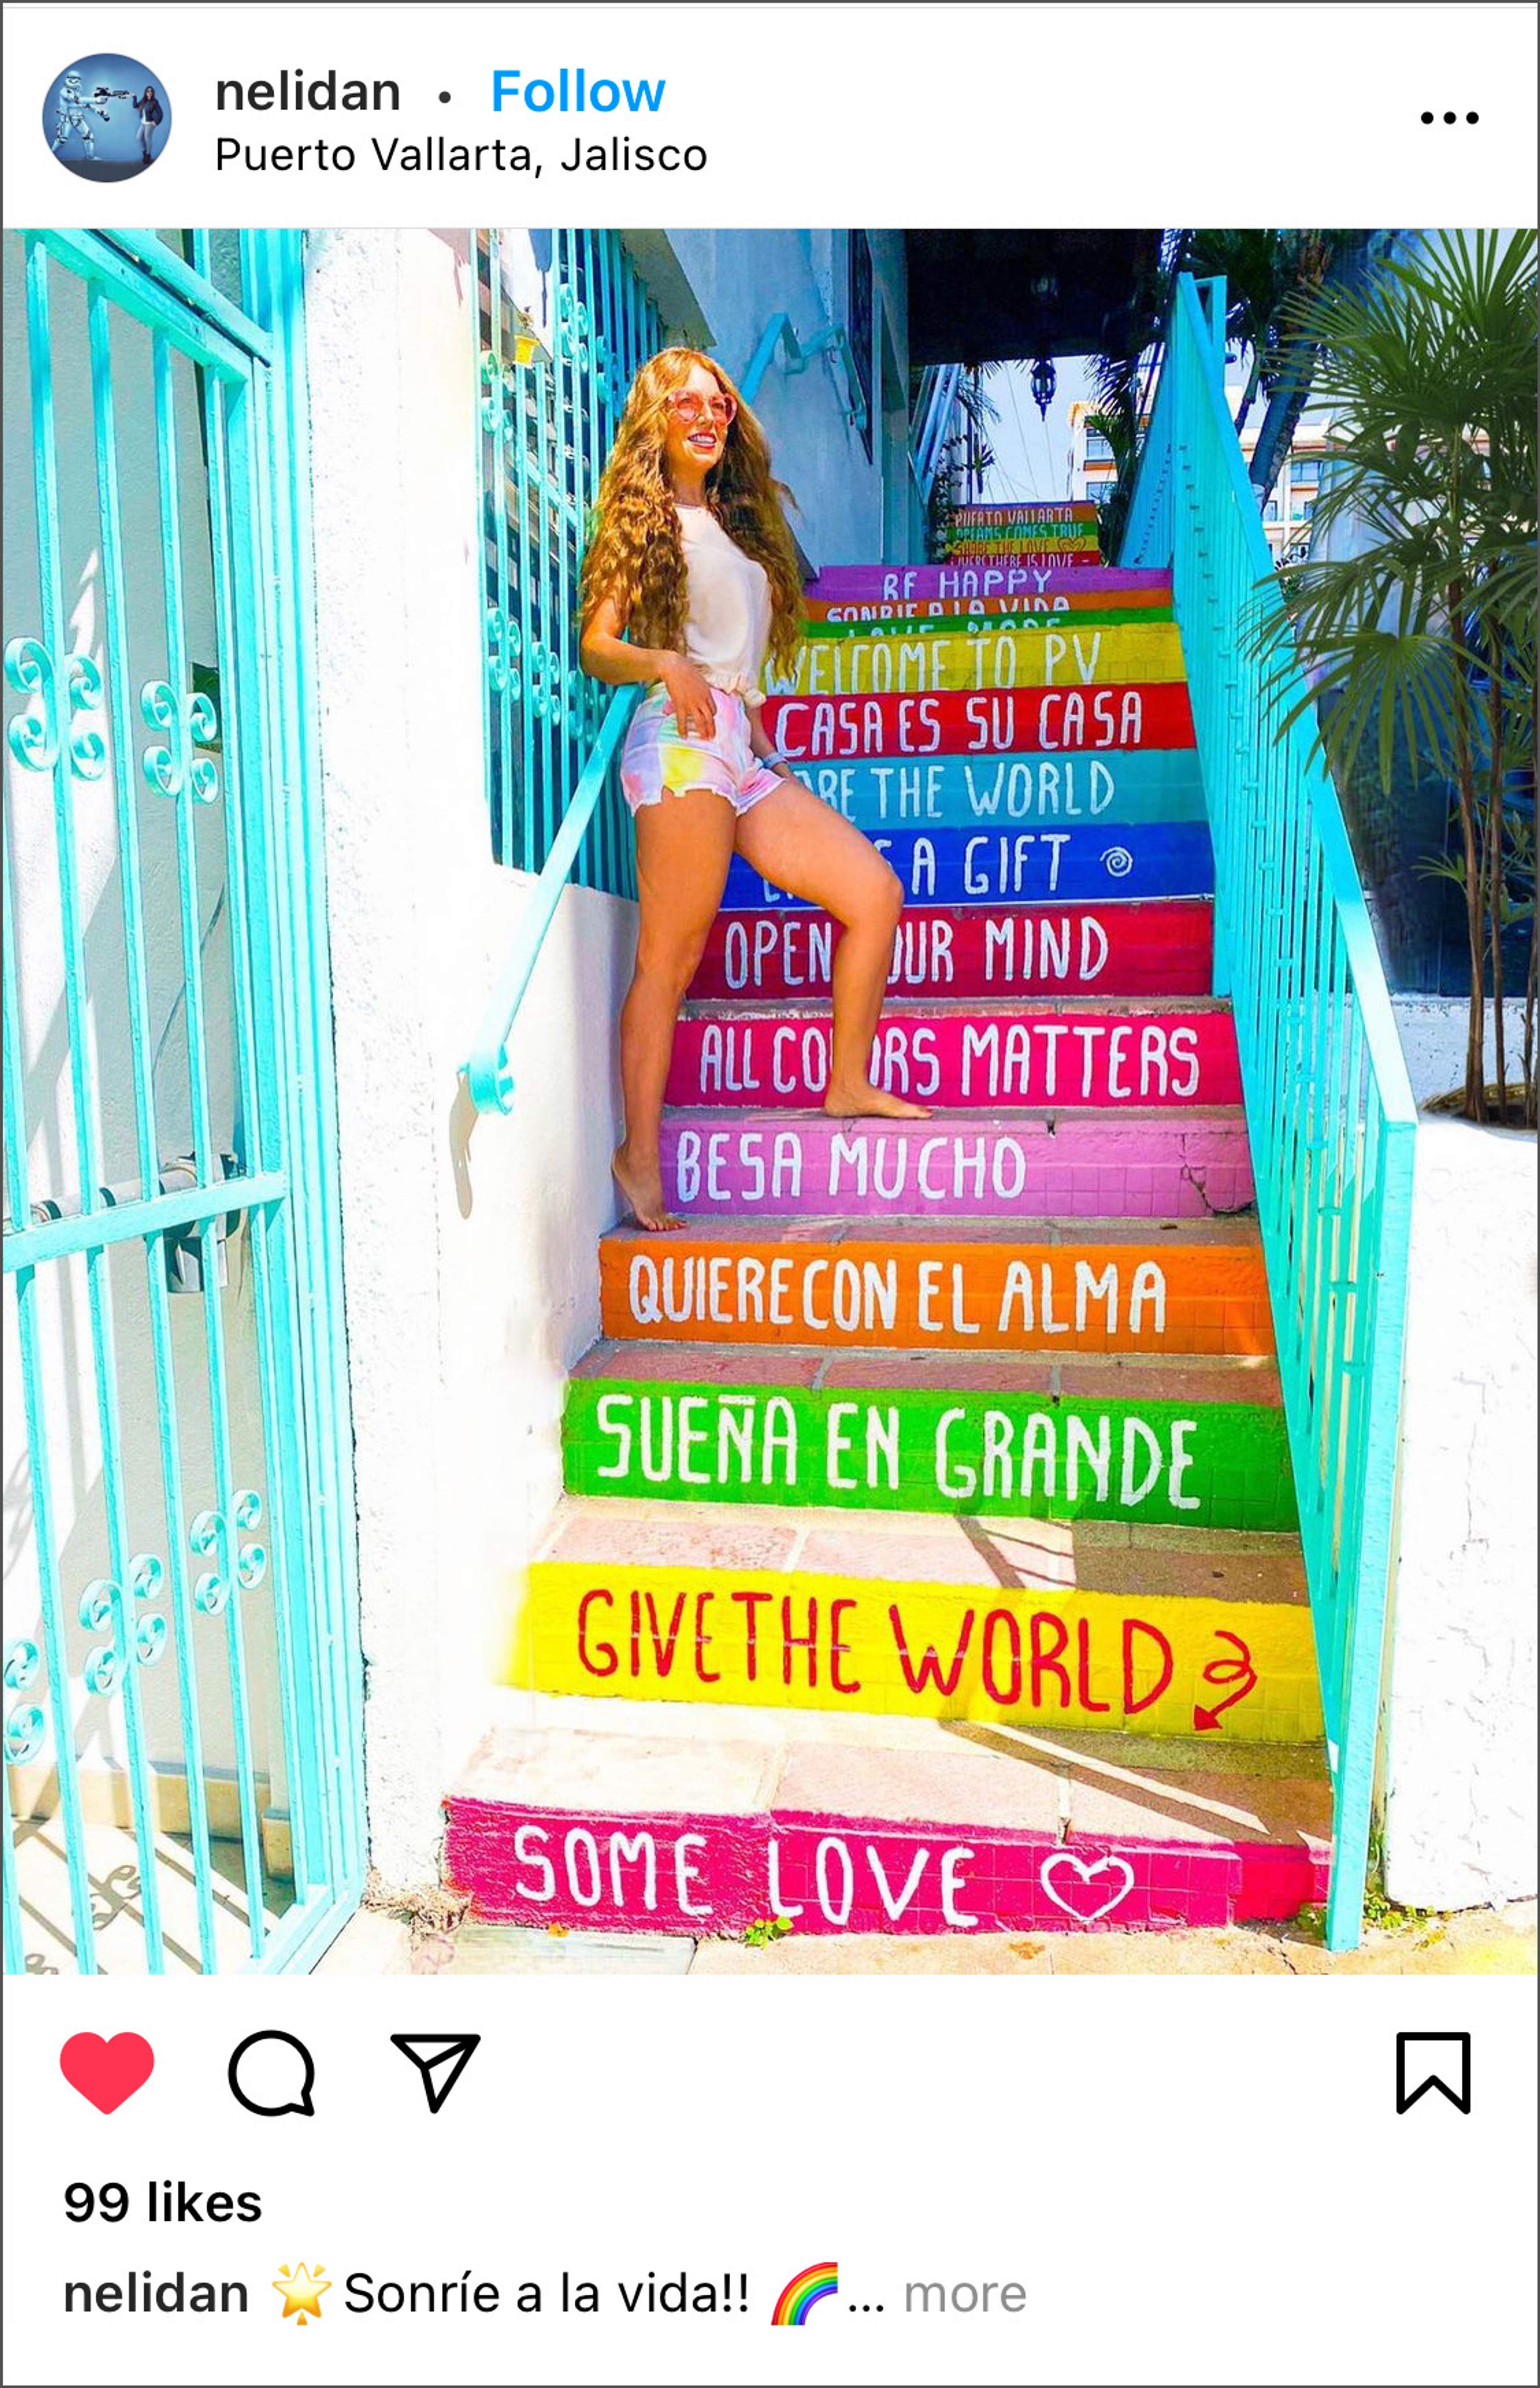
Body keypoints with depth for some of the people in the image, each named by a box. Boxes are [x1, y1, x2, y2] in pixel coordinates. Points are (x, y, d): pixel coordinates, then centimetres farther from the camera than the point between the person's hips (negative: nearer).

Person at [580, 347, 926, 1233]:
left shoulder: (740, 520, 28)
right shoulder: (643, 520, 7)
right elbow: (596, 647, -2)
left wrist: (763, 733, 18)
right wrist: (665, 663, -18)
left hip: (749, 755, 7)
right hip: (683, 740, -7)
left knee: (875, 892, -1)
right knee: (670, 958, -13)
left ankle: (849, 1085, 6)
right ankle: (641, 1158, -12)